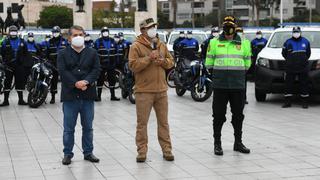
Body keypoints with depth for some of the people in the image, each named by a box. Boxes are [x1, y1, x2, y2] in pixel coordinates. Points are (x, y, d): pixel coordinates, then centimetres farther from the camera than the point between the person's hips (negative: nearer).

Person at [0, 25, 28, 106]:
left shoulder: (22, 42, 7)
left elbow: (25, 52, 14)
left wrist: (22, 59, 3)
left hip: (19, 66, 2)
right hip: (9, 65, -2)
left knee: (20, 82, 6)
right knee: (7, 82, 0)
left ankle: (21, 100, 14)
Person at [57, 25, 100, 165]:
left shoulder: (92, 53, 8)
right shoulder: (63, 54, 3)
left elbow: (96, 70, -2)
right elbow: (63, 71, -8)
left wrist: (86, 81, -17)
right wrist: (76, 83, -19)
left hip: (88, 95, 2)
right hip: (70, 95, -2)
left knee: (88, 127, 10)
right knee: (68, 128, 4)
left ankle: (88, 152, 21)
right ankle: (67, 154, 13)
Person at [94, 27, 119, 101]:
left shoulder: (112, 41, 12)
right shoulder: (98, 41, -1)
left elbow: (115, 52, 16)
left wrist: (116, 62, 12)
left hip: (111, 65, 4)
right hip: (101, 65, -4)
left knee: (112, 80, 8)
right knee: (100, 80, -1)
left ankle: (113, 96, 17)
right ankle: (99, 96, 7)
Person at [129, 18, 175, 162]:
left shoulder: (162, 46, 12)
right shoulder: (136, 46, -5)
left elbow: (171, 62, 16)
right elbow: (133, 66, -14)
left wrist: (163, 61, -5)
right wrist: (149, 58, -20)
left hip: (161, 90, 5)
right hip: (144, 91, -4)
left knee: (163, 122, 9)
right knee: (142, 122, 1)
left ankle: (167, 150, 16)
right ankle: (142, 151, 9)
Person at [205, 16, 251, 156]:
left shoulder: (243, 43, 8)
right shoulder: (214, 43, 3)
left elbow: (247, 64, 15)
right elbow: (209, 63, 8)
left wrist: (237, 72, 10)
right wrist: (220, 72, 8)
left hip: (238, 86, 2)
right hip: (220, 86, -2)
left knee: (238, 115, 11)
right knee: (219, 115, 2)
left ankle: (238, 143, 23)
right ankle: (217, 143, 12)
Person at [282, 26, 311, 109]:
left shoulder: (305, 41, 10)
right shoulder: (288, 42, 5)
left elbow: (308, 53, 18)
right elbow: (284, 53, 11)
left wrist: (304, 60, 11)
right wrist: (289, 60, 7)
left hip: (303, 68, 1)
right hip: (290, 67, 0)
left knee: (304, 84, 1)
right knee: (289, 84, -1)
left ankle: (305, 102, 7)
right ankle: (288, 102, 6)